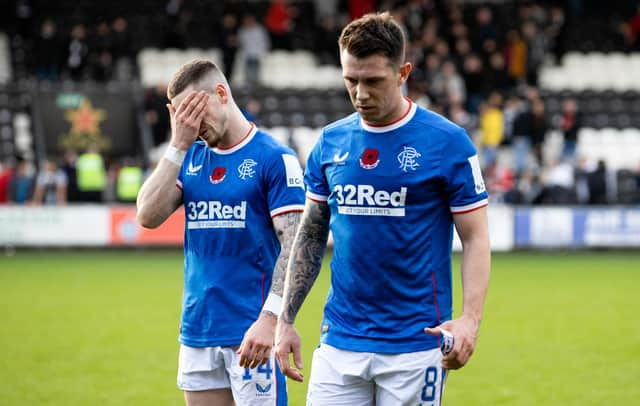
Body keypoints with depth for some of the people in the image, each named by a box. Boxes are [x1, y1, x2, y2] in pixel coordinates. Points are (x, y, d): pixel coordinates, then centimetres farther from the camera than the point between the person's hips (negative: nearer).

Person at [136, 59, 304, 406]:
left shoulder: (274, 158, -6)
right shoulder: (190, 158, 11)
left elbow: (293, 246, -12)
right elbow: (148, 216, -1)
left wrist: (270, 319, -22)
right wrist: (178, 145, -5)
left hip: (250, 334, -6)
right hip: (197, 331, 6)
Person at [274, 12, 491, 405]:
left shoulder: (447, 141, -6)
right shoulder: (330, 141, 7)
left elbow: (476, 238, -5)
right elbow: (310, 236, 14)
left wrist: (470, 319, -19)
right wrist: (285, 321, 8)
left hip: (415, 342, -4)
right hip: (340, 342, 4)